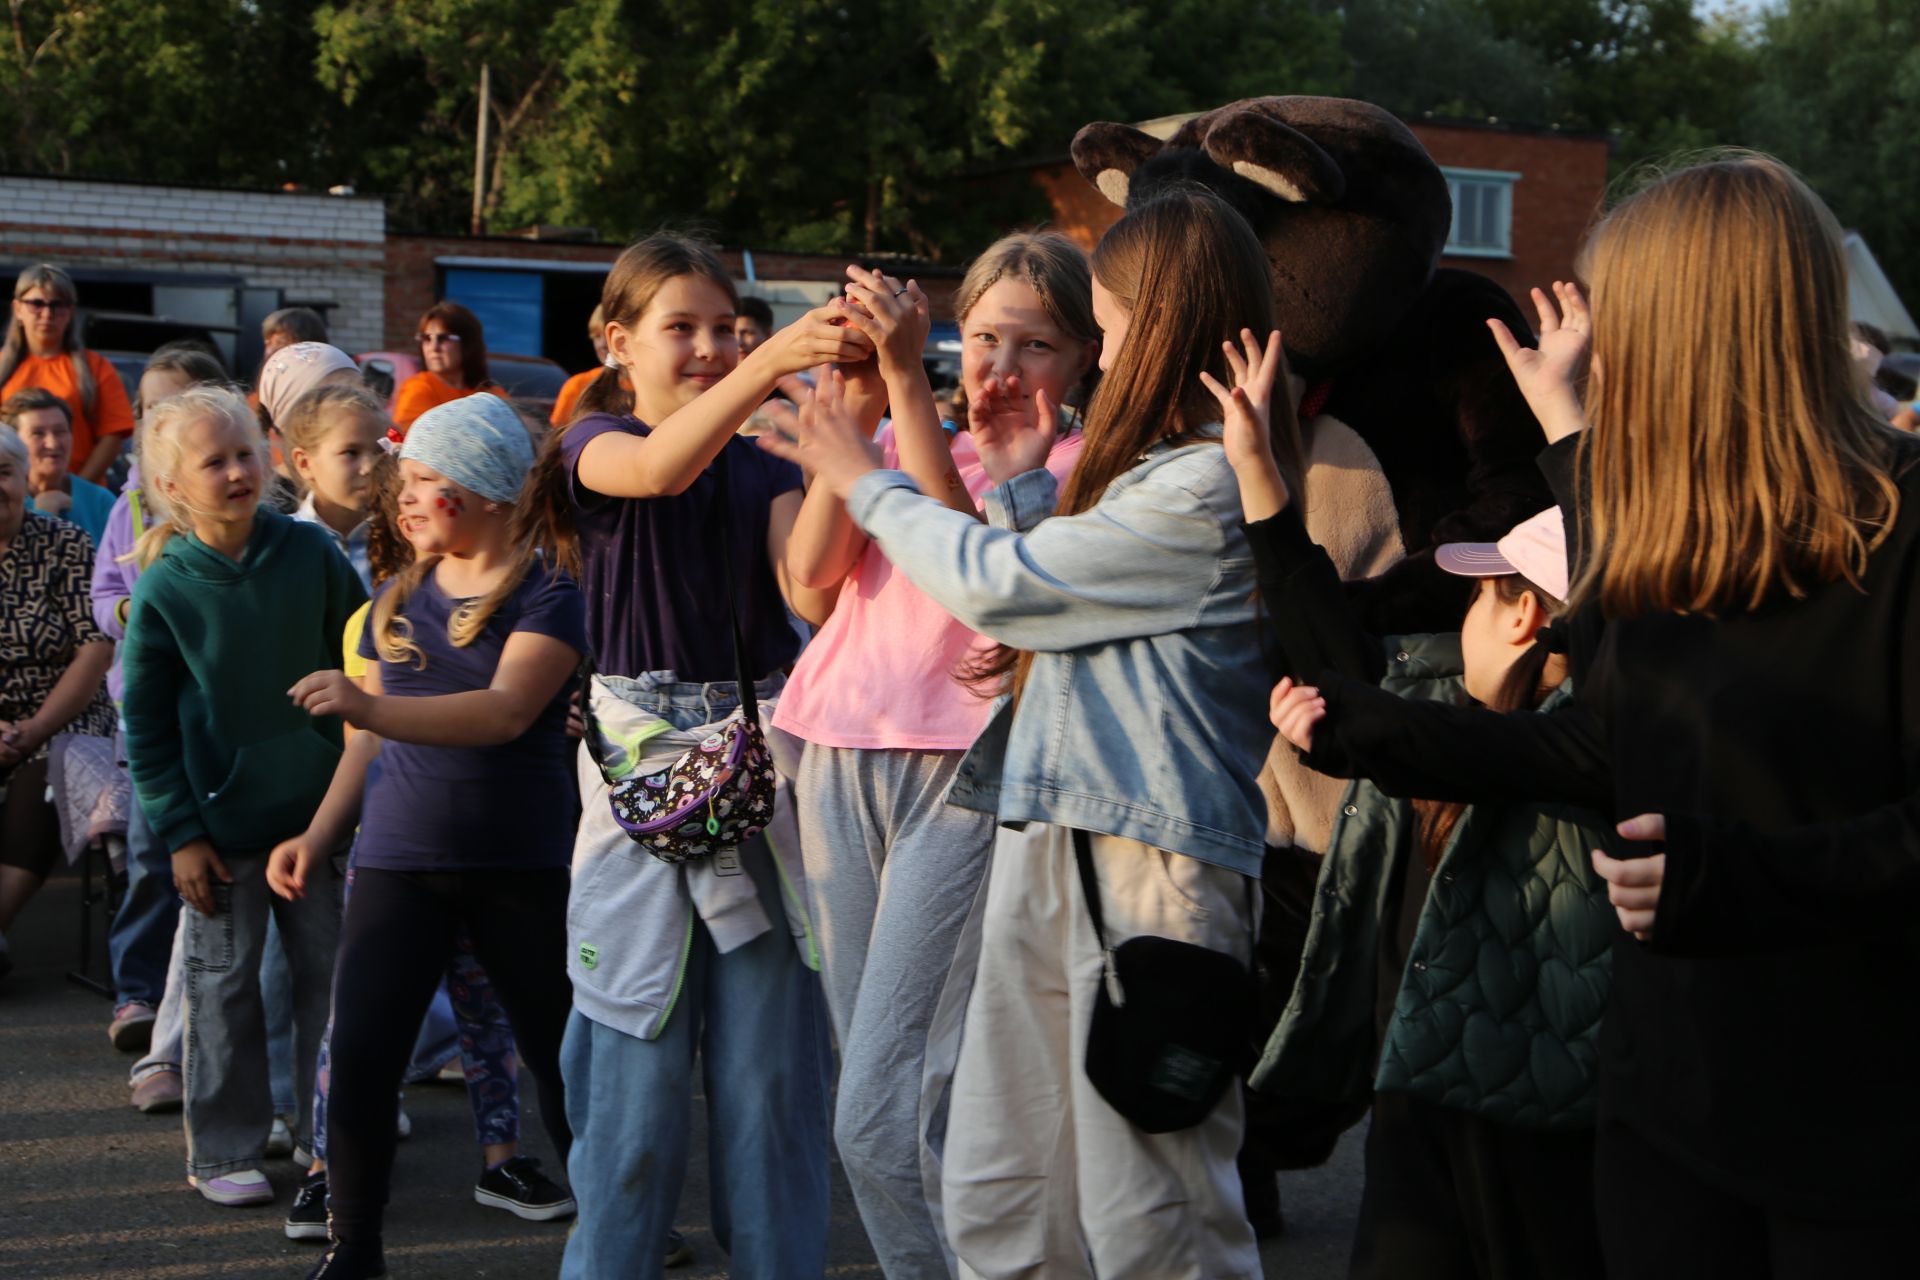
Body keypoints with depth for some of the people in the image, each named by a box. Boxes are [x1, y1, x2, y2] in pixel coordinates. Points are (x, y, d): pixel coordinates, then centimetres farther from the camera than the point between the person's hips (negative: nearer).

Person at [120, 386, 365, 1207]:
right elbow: (146, 727, -5)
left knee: (326, 972, 10)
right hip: (222, 819, -2)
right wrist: (180, 832, -8)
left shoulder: (310, 552, -6)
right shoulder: (163, 589, -11)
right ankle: (223, 1151, 18)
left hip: (316, 808, 2)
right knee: (225, 983, 6)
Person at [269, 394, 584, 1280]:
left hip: (522, 864, -4)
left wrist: (367, 705, -35)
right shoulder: (397, 601, 11)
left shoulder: (548, 594, -7)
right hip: (398, 859, 4)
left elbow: (506, 711, -24)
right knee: (361, 1055, -5)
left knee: (560, 1051, 6)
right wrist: (319, 833, 8)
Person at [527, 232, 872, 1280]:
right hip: (644, 758, -3)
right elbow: (658, 469, -21)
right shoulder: (596, 444, 4)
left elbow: (812, 586, -6)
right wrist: (773, 363, -34)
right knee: (639, 1064, 0)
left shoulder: (762, 464, 12)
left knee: (771, 1063, 4)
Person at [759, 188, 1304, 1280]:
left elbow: (996, 584, -9)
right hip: (1050, 838, 10)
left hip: (1149, 858, -10)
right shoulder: (1160, 471, 19)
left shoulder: (1208, 486, -13)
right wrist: (1023, 479, 20)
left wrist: (866, 482, 5)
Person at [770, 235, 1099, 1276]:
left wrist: (904, 377, -19)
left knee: (880, 1118, -15)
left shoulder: (1077, 466, 3)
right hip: (841, 759, 6)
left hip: (962, 770, -6)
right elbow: (813, 565, 2)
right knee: (868, 1105, 9)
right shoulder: (905, 443, 19)